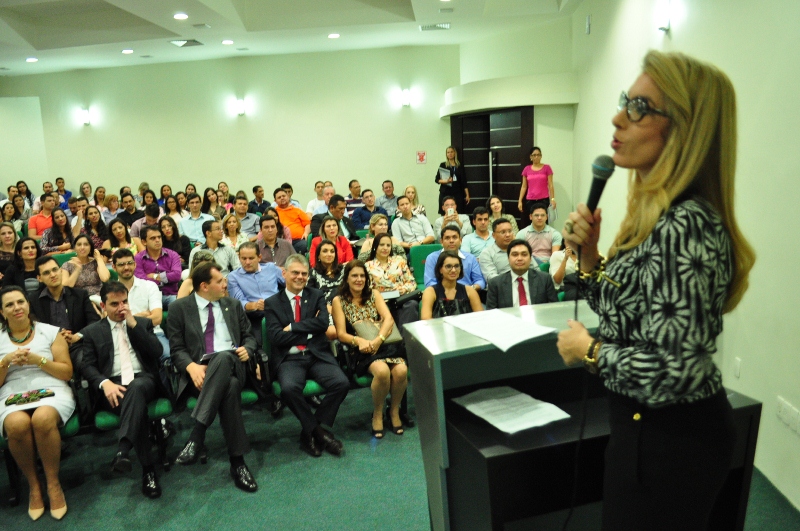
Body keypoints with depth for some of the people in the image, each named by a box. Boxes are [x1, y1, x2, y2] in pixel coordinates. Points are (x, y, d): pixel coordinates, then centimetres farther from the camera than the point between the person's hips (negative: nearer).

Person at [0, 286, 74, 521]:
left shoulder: (50, 332, 9)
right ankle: (33, 485, -12)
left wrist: (38, 360, -8)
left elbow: (67, 373, 6)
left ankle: (53, 483, -19)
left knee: (42, 419, -37)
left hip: (52, 392, -1)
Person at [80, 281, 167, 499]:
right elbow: (88, 366, 6)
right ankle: (148, 469, -32)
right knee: (137, 403, -35)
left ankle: (122, 450, -49)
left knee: (136, 389, -38)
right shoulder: (92, 332, 18)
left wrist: (133, 324, -1)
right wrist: (104, 383, -15)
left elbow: (156, 352, 4)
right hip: (112, 386, -1)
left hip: (143, 380, 1)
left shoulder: (143, 323, 20)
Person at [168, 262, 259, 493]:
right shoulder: (179, 308, 9)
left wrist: (247, 349, -3)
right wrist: (192, 366, -19)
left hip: (231, 364, 2)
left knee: (223, 357, -39)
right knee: (230, 387, -39)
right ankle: (237, 461, -34)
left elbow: (249, 336, 22)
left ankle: (197, 437, -41)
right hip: (199, 369, -2)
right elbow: (176, 348, 3)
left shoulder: (233, 305, 20)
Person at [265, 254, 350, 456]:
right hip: (289, 359, -2)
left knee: (342, 383, -25)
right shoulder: (272, 303, 10)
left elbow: (323, 323, -4)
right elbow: (276, 337, -4)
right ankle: (319, 431, -8)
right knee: (289, 388, -34)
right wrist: (309, 330, -3)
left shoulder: (317, 296, 15)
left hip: (317, 355, 2)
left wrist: (292, 328, -8)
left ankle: (310, 432, -4)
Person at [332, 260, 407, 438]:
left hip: (385, 343, 3)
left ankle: (394, 410, -1)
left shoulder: (374, 294, 15)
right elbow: (341, 334, 2)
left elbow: (389, 319, 0)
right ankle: (377, 414, -8)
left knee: (401, 370, -29)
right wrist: (359, 341, -20)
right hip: (362, 350, -3)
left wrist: (377, 340, -19)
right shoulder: (339, 300, 8)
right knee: (382, 370, -34)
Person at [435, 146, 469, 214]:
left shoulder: (460, 166, 9)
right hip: (445, 193, -1)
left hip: (457, 193, 1)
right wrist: (446, 181, -15)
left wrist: (467, 195, 3)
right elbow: (436, 179, 3)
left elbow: (464, 182, 9)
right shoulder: (443, 165, 6)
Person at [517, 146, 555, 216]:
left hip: (543, 200, -2)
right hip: (530, 200, 2)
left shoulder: (547, 168, 3)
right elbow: (524, 186, 10)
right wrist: (520, 201, 5)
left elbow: (550, 185, 0)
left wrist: (552, 199, -10)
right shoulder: (527, 169, 8)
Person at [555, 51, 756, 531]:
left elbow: (675, 371, -31)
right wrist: (590, 255, -5)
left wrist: (590, 350, -16)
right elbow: (624, 307, 11)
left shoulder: (684, 227, -28)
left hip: (671, 437, -9)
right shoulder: (657, 213, 2)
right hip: (650, 423, 9)